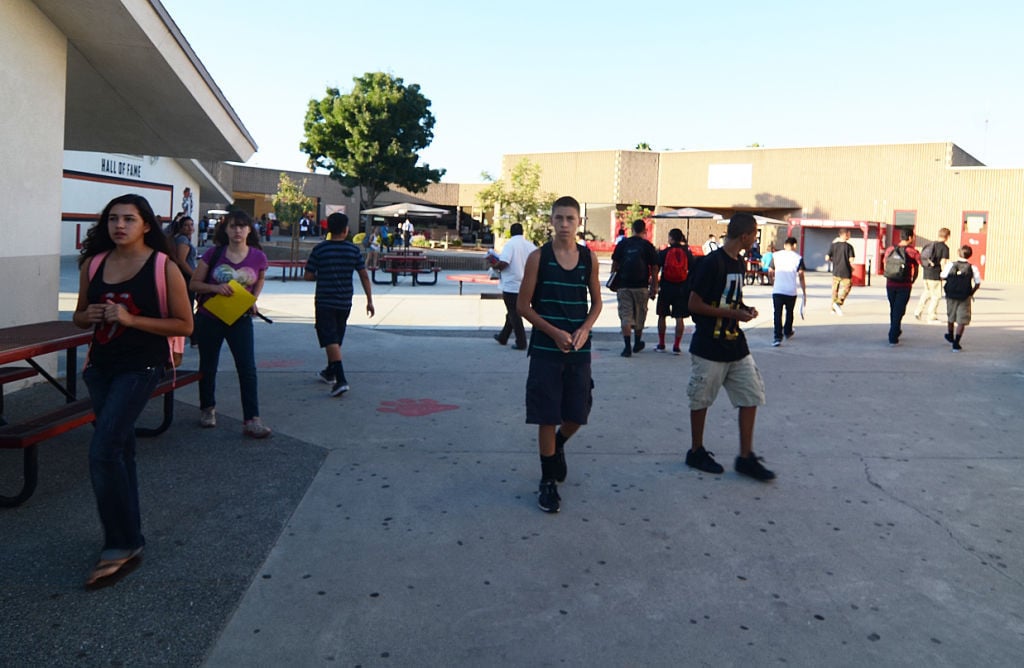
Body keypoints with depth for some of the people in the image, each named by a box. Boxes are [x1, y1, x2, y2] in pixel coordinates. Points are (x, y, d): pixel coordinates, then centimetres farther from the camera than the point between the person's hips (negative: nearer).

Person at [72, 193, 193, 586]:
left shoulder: (164, 268, -11)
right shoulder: (92, 264, 4)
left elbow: (184, 324, -11)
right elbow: (79, 318, 15)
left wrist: (130, 319, -20)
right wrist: (88, 316, -9)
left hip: (141, 367, -6)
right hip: (101, 365, 6)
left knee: (103, 451, -15)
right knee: (119, 449, 15)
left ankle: (121, 545, -2)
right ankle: (129, 537, 30)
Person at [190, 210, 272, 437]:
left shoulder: (258, 257, -4)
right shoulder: (213, 254, -8)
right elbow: (194, 284, -3)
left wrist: (253, 299, 1)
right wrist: (215, 287, -22)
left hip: (240, 319, 0)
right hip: (209, 318, 0)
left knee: (247, 368, -8)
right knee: (208, 367, 14)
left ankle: (252, 420, -6)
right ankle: (208, 409, 35)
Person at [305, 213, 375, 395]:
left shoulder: (319, 249, -8)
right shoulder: (353, 250, -2)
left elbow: (309, 276, -6)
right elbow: (364, 276, -3)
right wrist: (370, 300, 2)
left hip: (324, 301, -3)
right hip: (345, 302, 3)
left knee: (330, 340, -7)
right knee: (336, 339, 20)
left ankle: (341, 379, -20)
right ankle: (330, 373, 36)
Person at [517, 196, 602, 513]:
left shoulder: (589, 257, 4)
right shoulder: (538, 257, -5)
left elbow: (596, 302, 11)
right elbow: (523, 305, -5)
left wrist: (585, 329, -9)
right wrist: (555, 333, -16)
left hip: (579, 350, 3)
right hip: (546, 349, -3)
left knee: (577, 415, 9)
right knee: (547, 417, 1)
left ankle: (558, 446, 42)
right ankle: (548, 481, 16)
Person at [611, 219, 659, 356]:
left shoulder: (623, 244, 3)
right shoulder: (647, 246, -1)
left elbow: (614, 265, 5)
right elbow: (654, 269, -1)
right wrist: (654, 288, 5)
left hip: (624, 286, 0)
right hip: (641, 287, 0)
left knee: (625, 315, 1)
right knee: (640, 315, 16)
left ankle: (627, 346, -8)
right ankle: (637, 343, 29)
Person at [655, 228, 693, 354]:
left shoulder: (664, 253, -2)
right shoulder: (687, 253, 2)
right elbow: (692, 271, 3)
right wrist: (690, 287, 12)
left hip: (666, 287, -1)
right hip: (682, 289, 1)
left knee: (662, 316, 11)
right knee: (679, 317, 3)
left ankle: (661, 345, 16)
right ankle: (676, 346, 2)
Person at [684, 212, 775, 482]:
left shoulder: (739, 263, 10)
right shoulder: (712, 263, -17)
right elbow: (694, 305, -17)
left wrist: (745, 308, 2)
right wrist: (733, 313, -17)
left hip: (735, 344, 8)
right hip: (708, 347, -8)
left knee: (751, 396, 5)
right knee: (701, 399, 7)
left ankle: (746, 457, 13)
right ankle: (696, 452, 24)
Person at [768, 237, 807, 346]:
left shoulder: (776, 255, 2)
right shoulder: (798, 258, -2)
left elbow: (770, 271, 7)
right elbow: (801, 276, -5)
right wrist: (804, 293, 0)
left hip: (777, 290, 0)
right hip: (791, 291, 0)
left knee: (778, 314, -1)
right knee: (789, 312, 21)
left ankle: (778, 337, -12)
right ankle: (787, 332, 38)